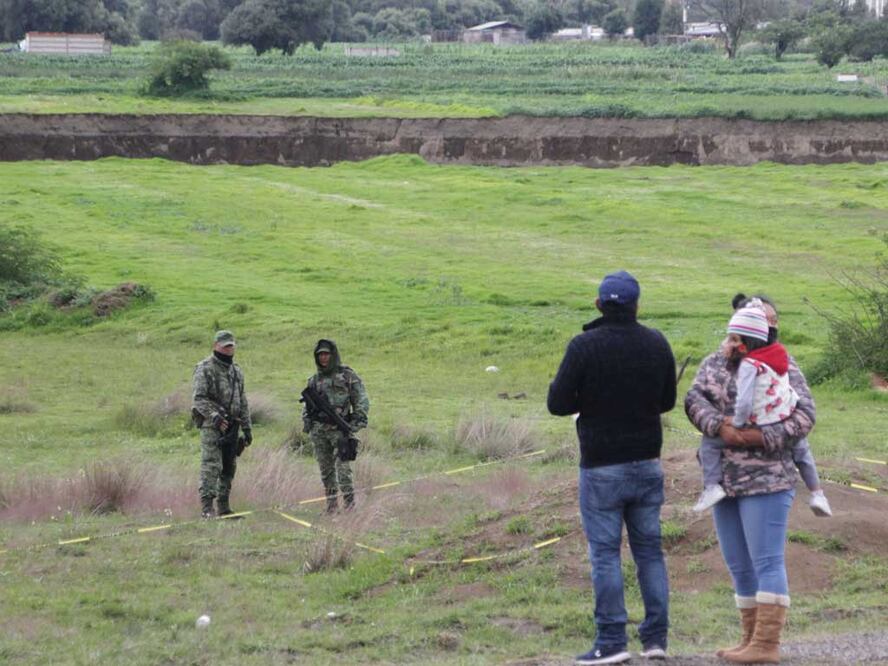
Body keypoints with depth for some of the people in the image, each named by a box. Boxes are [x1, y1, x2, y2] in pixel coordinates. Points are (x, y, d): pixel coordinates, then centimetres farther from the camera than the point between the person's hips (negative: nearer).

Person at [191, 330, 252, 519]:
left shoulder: (236, 371, 18)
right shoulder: (205, 369, -5)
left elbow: (242, 402, 21)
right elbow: (198, 398, -12)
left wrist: (247, 428, 16)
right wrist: (215, 416, -23)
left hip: (231, 426, 7)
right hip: (211, 425, -7)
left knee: (229, 467, 8)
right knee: (211, 465, -14)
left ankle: (223, 505, 14)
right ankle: (206, 505, -17)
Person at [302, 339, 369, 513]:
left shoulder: (347, 375, 3)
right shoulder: (314, 380, 16)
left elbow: (361, 400, 1)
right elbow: (307, 405, 22)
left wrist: (358, 420, -10)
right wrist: (306, 422, 7)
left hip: (340, 428, -5)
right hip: (319, 430, 5)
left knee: (343, 467, -12)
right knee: (326, 469, 5)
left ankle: (350, 504, -11)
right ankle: (331, 503, 11)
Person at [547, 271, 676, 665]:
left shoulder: (584, 347, -13)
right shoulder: (657, 344, 1)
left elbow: (558, 404, -12)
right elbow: (667, 400, 11)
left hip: (601, 467, -4)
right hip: (647, 463, 4)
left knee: (605, 552, 0)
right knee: (649, 549, 11)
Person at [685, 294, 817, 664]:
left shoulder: (783, 367, -1)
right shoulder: (715, 363, 10)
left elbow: (805, 414, -10)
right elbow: (694, 399, -4)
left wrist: (762, 436, -20)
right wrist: (719, 426, -23)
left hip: (766, 480, -5)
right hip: (724, 481, 5)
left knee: (767, 562, -7)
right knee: (739, 567, 11)